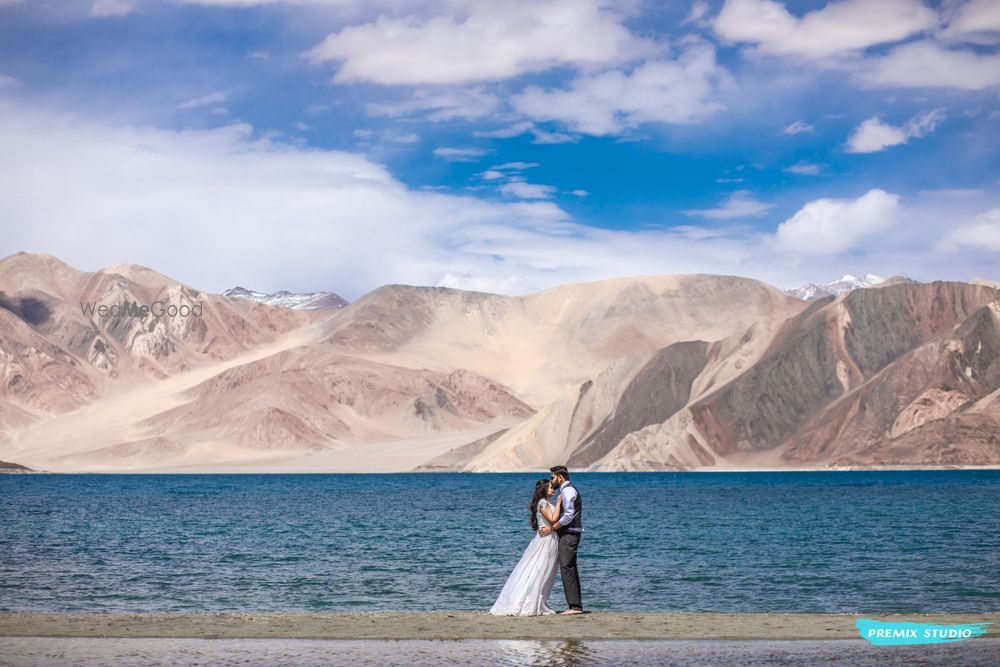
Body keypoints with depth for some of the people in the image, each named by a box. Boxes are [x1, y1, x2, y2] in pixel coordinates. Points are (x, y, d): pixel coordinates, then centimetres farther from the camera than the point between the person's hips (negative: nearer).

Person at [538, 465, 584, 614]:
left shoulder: (567, 491, -12)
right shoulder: (568, 490, 21)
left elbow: (569, 516, -20)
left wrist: (552, 528, -15)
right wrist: (553, 527, 16)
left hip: (569, 534, -11)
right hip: (569, 534, 11)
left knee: (566, 568, -13)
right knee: (570, 569, 10)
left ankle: (574, 606, -16)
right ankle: (577, 605, 11)